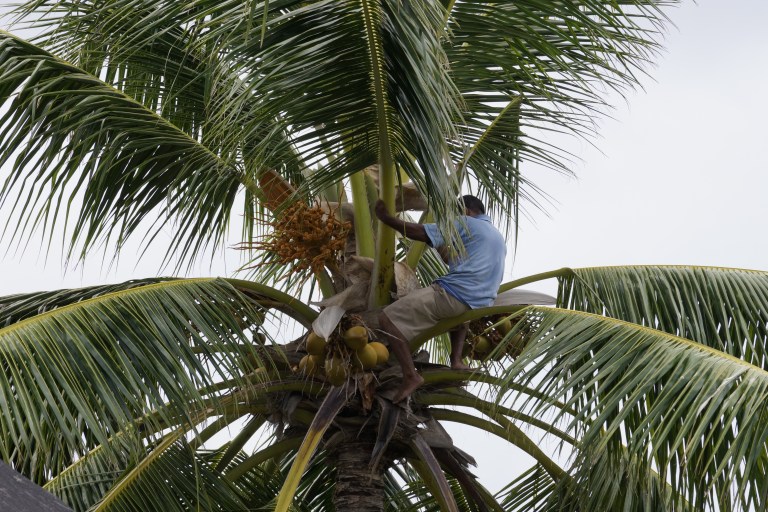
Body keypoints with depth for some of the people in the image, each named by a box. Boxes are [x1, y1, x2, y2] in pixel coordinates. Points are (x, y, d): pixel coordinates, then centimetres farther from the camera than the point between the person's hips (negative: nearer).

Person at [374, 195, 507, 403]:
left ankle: (410, 376, -21)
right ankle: (457, 359, 19)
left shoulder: (466, 224, 2)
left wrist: (385, 218, 0)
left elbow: (418, 232, -8)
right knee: (460, 313, 44)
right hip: (477, 307, 8)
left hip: (451, 295, -8)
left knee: (388, 318, -10)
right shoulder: (499, 239, 26)